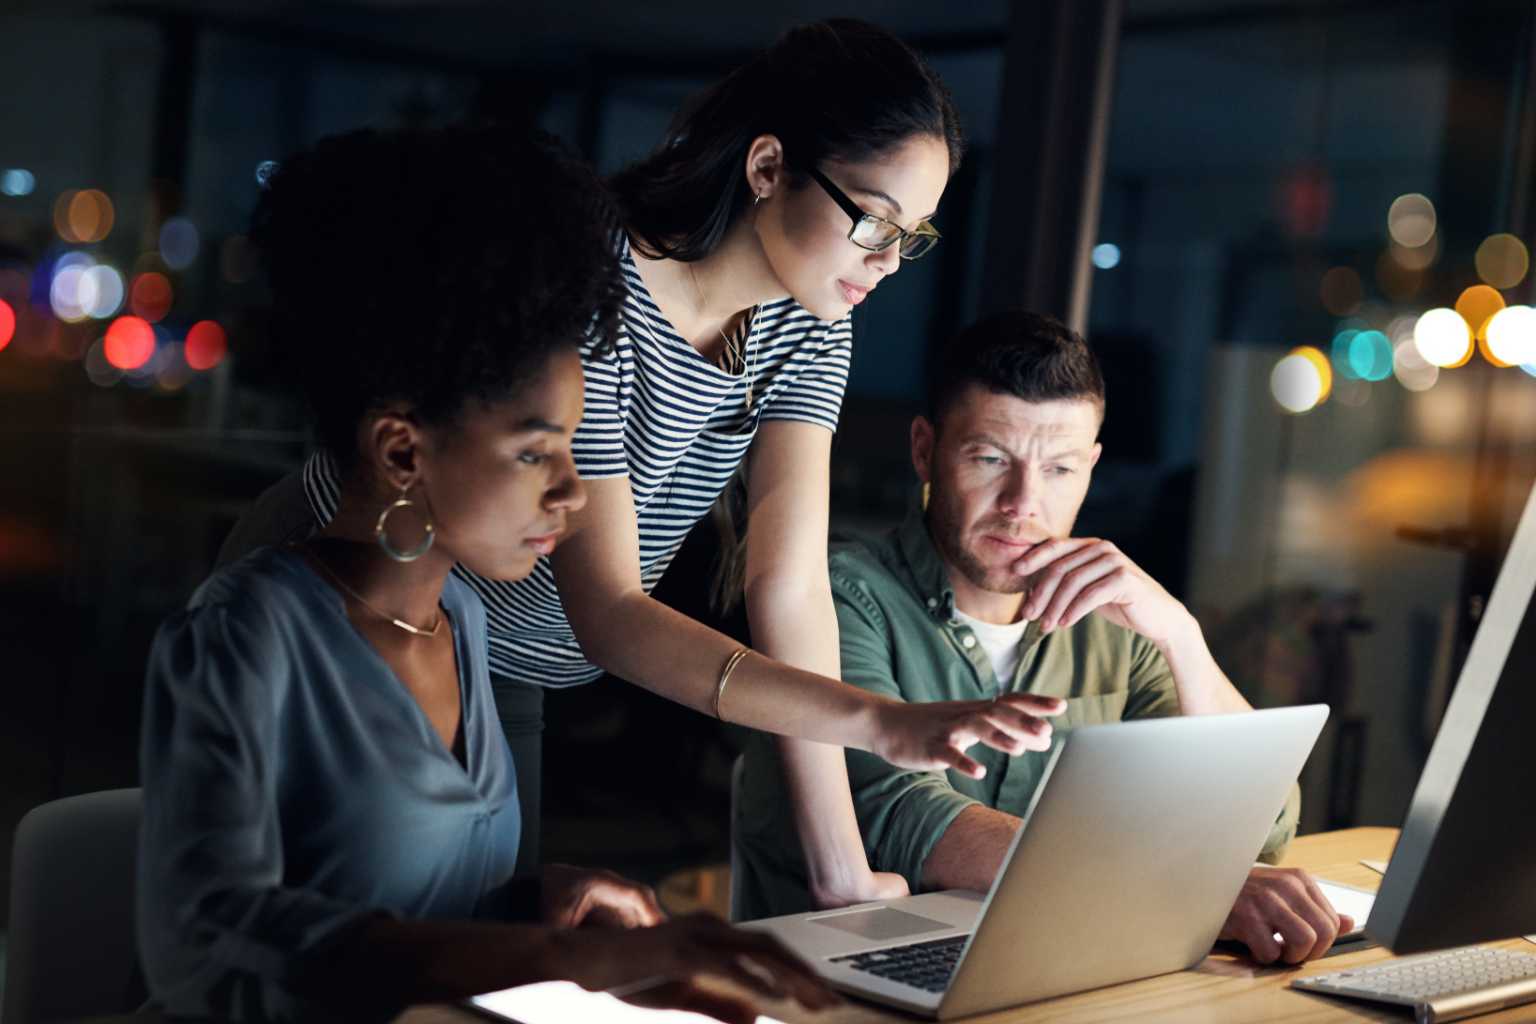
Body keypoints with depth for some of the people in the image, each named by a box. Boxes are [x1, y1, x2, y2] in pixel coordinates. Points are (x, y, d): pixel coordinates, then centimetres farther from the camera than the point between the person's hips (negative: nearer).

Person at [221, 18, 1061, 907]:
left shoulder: (807, 325, -9)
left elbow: (791, 584, -15)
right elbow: (606, 615, -35)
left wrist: (843, 874, -22)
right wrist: (883, 721, -46)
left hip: (503, 684, 7)